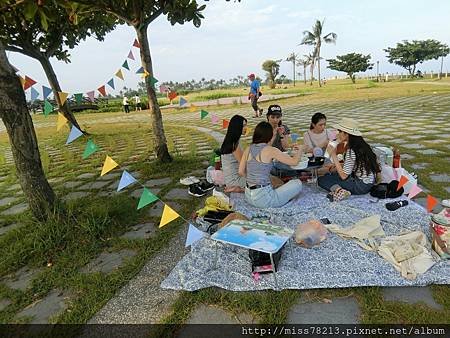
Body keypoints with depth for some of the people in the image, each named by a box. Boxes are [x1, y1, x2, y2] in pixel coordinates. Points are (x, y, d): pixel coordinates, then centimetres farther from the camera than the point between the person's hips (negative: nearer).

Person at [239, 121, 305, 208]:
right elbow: (294, 162, -9)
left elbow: (241, 172, 7)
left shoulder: (248, 149, 4)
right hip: (263, 199, -7)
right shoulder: (270, 150, -13)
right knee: (297, 183, 8)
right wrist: (300, 151, 11)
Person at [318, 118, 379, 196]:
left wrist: (333, 155, -19)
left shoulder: (351, 152, -22)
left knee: (322, 180, -4)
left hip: (361, 186, -9)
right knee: (330, 174, 20)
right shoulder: (361, 145, 4)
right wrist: (336, 167, 6)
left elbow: (344, 176, -19)